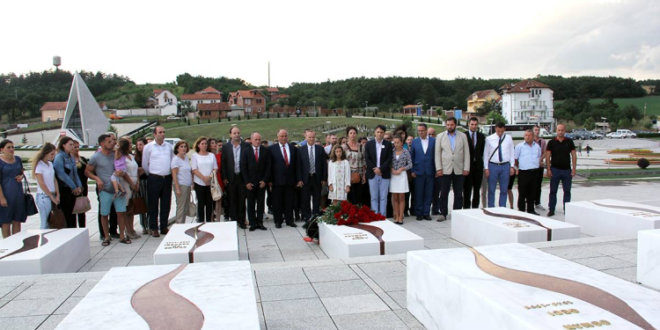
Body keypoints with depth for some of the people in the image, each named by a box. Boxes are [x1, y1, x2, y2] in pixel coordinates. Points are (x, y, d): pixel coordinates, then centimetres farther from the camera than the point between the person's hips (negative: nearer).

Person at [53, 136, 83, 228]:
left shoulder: (71, 157, 13)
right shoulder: (59, 157, -9)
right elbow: (61, 174, -17)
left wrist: (79, 186, -2)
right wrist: (74, 187, -13)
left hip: (73, 190, 7)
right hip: (64, 189, -7)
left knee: (72, 214, 10)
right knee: (66, 214, -3)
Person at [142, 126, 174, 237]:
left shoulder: (169, 146, 8)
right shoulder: (148, 147, -2)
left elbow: (173, 161, 16)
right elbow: (145, 164, 3)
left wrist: (171, 173, 11)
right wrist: (151, 175, 8)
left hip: (167, 178, 3)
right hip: (154, 179, -3)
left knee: (166, 204, 8)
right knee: (153, 204, 2)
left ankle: (164, 227, 19)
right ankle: (154, 228, 10)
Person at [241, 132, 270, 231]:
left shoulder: (265, 150, 3)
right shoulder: (246, 151, 1)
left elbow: (268, 166, 2)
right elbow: (243, 167, -1)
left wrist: (265, 180, -5)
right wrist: (247, 182, -8)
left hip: (262, 182, 1)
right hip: (250, 182, -1)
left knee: (260, 203, 5)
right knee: (251, 203, 3)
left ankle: (260, 223, 11)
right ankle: (252, 223, 10)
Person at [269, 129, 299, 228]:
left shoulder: (293, 148, 9)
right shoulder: (272, 148, 0)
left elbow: (297, 164, 9)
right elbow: (270, 165, -2)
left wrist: (297, 179, 4)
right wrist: (270, 180, -7)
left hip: (290, 179, 2)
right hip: (277, 180, -2)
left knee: (289, 201, 8)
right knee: (277, 201, 5)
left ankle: (289, 220, 17)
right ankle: (278, 221, 15)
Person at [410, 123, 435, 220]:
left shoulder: (433, 141, 3)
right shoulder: (414, 141, 6)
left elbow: (436, 156, 3)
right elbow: (411, 157, 6)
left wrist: (436, 170, -1)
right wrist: (412, 171, 0)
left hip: (430, 171, 0)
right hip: (418, 171, 0)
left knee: (428, 194, 4)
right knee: (418, 193, 3)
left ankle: (426, 213, 14)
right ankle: (419, 213, 12)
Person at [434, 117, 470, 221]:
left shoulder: (462, 136, 7)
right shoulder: (440, 136, 5)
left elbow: (466, 153, 4)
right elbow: (437, 153, 2)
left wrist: (466, 168, -3)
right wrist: (438, 168, -6)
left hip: (459, 170, 1)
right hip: (445, 169, -1)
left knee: (458, 193, 6)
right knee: (444, 193, 1)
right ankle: (443, 213, 10)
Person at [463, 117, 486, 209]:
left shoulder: (481, 136, 8)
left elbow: (482, 150, 13)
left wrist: (479, 159, 5)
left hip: (478, 165, 3)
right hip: (467, 165, -3)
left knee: (477, 188, 7)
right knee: (467, 189, 1)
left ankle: (475, 208, 14)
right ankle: (466, 207, 7)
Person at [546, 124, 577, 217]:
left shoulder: (569, 142, 3)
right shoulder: (551, 142, 0)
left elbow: (574, 155, 4)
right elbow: (547, 157, 0)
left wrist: (573, 169, -3)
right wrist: (548, 170, -6)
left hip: (567, 170, 1)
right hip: (555, 170, -1)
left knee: (567, 191, 7)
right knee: (553, 191, 4)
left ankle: (567, 210, 16)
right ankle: (551, 210, 11)